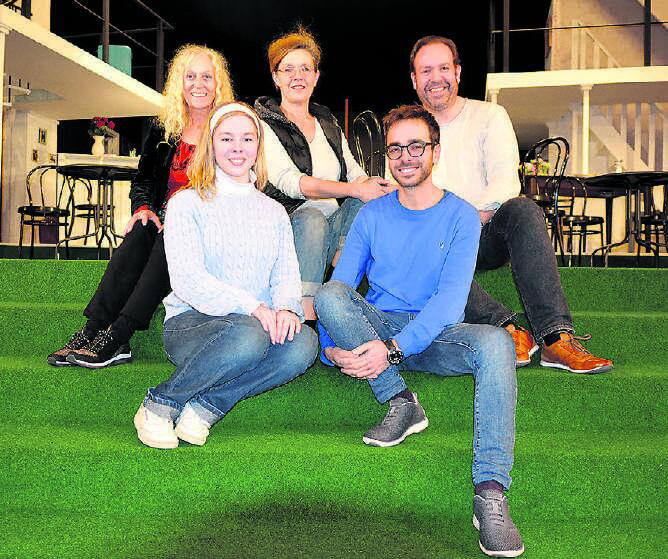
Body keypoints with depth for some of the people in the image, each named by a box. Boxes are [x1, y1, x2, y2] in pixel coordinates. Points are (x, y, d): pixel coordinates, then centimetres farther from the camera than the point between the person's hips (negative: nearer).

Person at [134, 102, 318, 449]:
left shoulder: (274, 212, 20)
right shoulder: (187, 203, 5)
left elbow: (287, 277, 9)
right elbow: (186, 280, -9)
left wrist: (286, 308, -16)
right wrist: (252, 307, -21)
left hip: (261, 323, 4)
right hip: (190, 322, -3)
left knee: (304, 343, -29)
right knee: (248, 334, -38)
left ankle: (205, 408, -20)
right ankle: (159, 405, -15)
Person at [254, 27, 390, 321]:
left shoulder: (327, 123, 20)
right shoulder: (263, 125, 0)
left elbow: (355, 174, 15)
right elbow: (290, 183, -16)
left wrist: (370, 185, -11)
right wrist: (355, 189, -26)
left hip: (335, 230, 5)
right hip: (288, 226, -4)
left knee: (363, 203, -24)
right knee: (311, 217, -37)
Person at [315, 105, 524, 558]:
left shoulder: (461, 216, 0)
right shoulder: (372, 215, 8)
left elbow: (451, 300, -13)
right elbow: (340, 287, 3)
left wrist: (394, 347, -27)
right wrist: (331, 347, -17)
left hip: (435, 336, -1)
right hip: (378, 329, 2)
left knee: (496, 342, -33)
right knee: (329, 294, -26)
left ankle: (490, 493, -38)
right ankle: (401, 402, -22)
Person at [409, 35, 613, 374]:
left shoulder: (489, 116, 9)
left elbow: (506, 181, -6)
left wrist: (473, 218, -25)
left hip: (489, 235, 0)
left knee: (523, 210, -32)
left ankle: (556, 338, -40)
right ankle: (507, 329, -42)